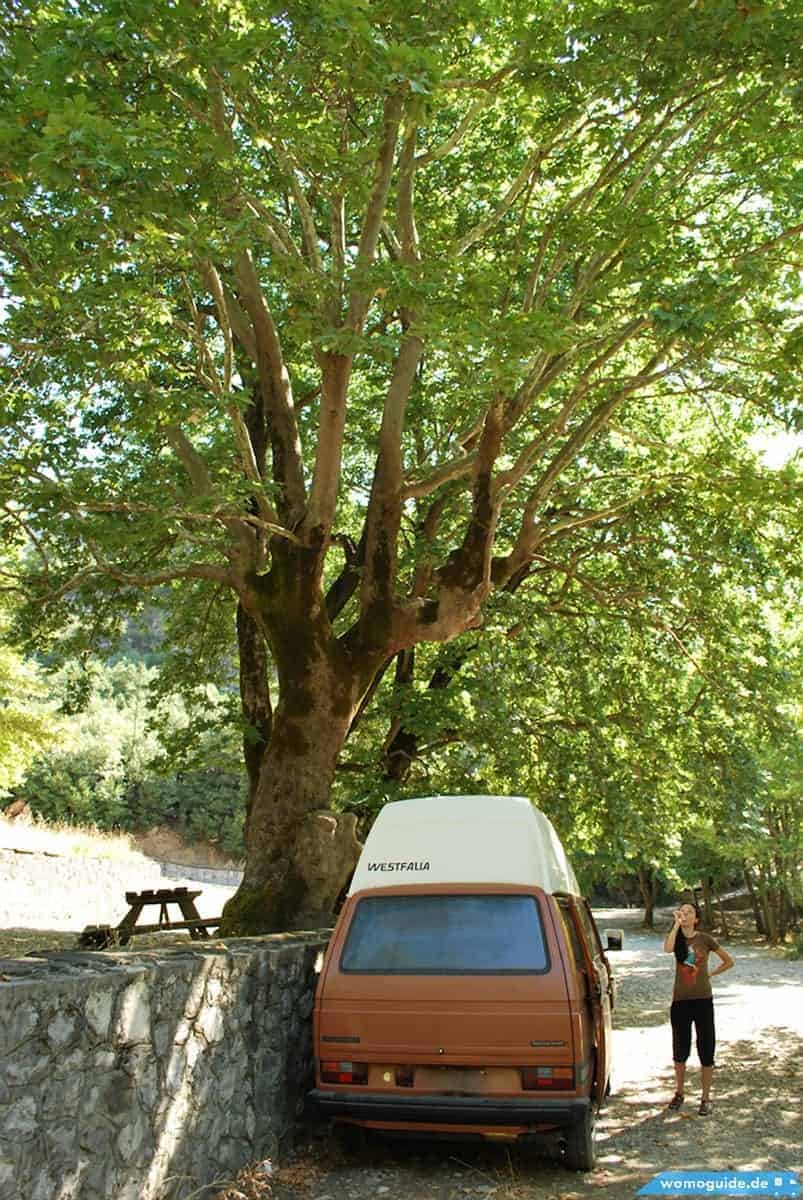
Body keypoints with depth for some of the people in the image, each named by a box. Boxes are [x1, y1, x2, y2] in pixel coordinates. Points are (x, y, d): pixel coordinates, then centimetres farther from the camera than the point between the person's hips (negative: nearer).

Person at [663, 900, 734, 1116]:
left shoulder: (705, 939, -4)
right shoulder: (674, 937, -1)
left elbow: (729, 961, 7)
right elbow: (668, 949, -26)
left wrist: (710, 975, 1)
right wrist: (676, 924, -21)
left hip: (703, 1000, -2)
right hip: (680, 1001, 2)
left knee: (706, 1050, 2)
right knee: (680, 1050, 13)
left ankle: (705, 1098, 15)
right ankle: (679, 1093, 29)